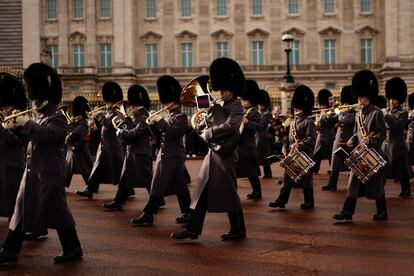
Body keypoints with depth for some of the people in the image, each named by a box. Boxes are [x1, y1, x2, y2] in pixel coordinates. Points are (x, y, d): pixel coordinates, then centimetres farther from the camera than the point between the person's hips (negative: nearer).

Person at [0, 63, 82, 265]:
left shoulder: (58, 118, -12)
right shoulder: (41, 118, 16)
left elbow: (47, 134, -29)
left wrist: (27, 124, -20)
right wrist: (19, 125, 11)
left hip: (49, 174, -9)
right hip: (34, 172, 9)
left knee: (57, 211, -2)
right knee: (23, 210, 10)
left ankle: (73, 249, 11)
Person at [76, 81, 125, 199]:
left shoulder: (117, 114, -13)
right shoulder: (108, 113, 14)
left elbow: (108, 124, -28)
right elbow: (102, 125, 20)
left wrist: (99, 114, -16)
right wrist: (96, 117, 6)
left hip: (113, 148, -9)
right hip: (105, 147, 9)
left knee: (118, 170, -1)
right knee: (98, 169, 7)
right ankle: (89, 190, 8)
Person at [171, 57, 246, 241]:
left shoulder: (236, 106, -10)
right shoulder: (221, 106, 16)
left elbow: (229, 126, -26)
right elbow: (209, 124, 19)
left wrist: (207, 133, -17)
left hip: (225, 155, -9)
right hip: (213, 154, 9)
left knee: (228, 193, -1)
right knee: (203, 192, 7)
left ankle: (238, 231, 11)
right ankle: (193, 229, 11)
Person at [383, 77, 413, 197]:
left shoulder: (403, 113, -8)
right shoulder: (387, 111, 11)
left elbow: (396, 125, -24)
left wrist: (386, 115, -20)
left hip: (397, 145, -6)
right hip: (386, 144, 6)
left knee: (401, 169, 3)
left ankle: (406, 190, 16)